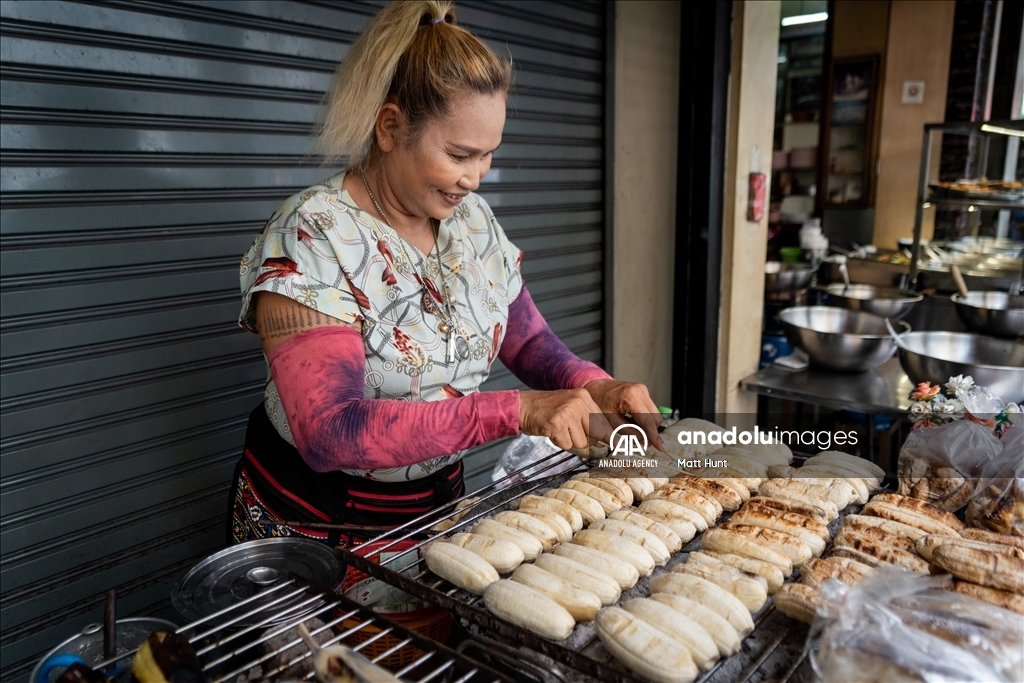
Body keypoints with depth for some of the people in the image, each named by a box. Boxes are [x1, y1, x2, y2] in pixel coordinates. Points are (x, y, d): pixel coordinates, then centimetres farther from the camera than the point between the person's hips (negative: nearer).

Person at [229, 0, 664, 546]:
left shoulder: (473, 220, -4)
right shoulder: (311, 236, -24)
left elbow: (529, 341, 3)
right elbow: (330, 432, -33)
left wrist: (596, 387, -18)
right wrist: (517, 412, -37)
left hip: (438, 503, 6)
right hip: (310, 523, -5)